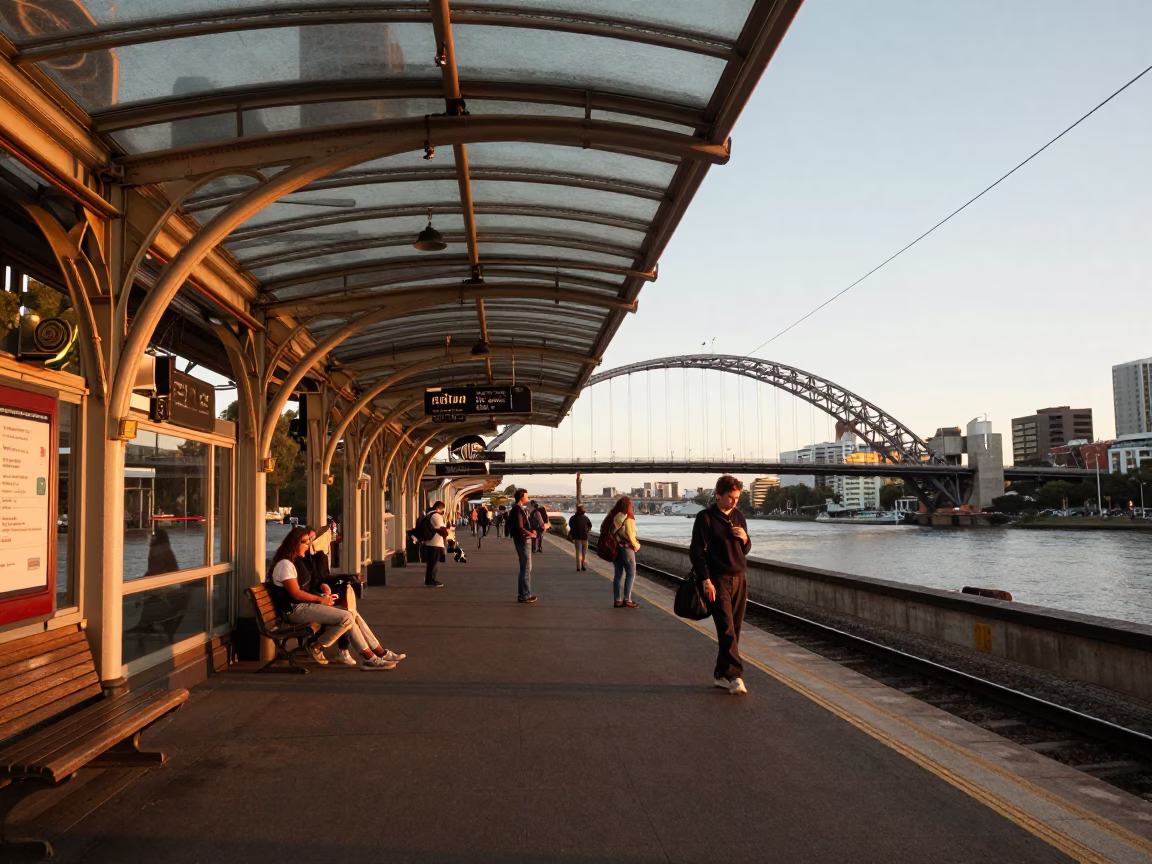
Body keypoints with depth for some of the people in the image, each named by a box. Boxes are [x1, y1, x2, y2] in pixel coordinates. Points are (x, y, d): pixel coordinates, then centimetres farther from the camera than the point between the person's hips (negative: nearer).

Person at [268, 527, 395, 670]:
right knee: (347, 618, -23)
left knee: (352, 615, -4)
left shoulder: (295, 562, 18)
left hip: (306, 604, 10)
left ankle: (380, 653, -4)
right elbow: (296, 593, -18)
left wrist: (323, 590, 2)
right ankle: (316, 646, -5)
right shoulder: (285, 564, -13)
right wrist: (321, 599, -10)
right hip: (296, 609, -10)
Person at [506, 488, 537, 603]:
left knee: (525, 568, 15)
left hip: (523, 541, 10)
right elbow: (520, 528, -23)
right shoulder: (518, 510, -17)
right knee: (526, 568, -6)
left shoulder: (521, 509, 14)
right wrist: (531, 534, -11)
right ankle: (525, 596, -2)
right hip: (522, 541, -10)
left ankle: (523, 594, 22)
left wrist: (531, 532, 6)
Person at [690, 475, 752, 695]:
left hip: (739, 579, 6)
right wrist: (705, 580, -15)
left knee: (734, 630, 6)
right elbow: (697, 551, -8)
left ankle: (721, 674, 16)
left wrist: (744, 538, -3)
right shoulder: (705, 518, -6)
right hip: (718, 580, -6)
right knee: (727, 629, -12)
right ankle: (734, 675, -13)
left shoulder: (739, 517, 12)